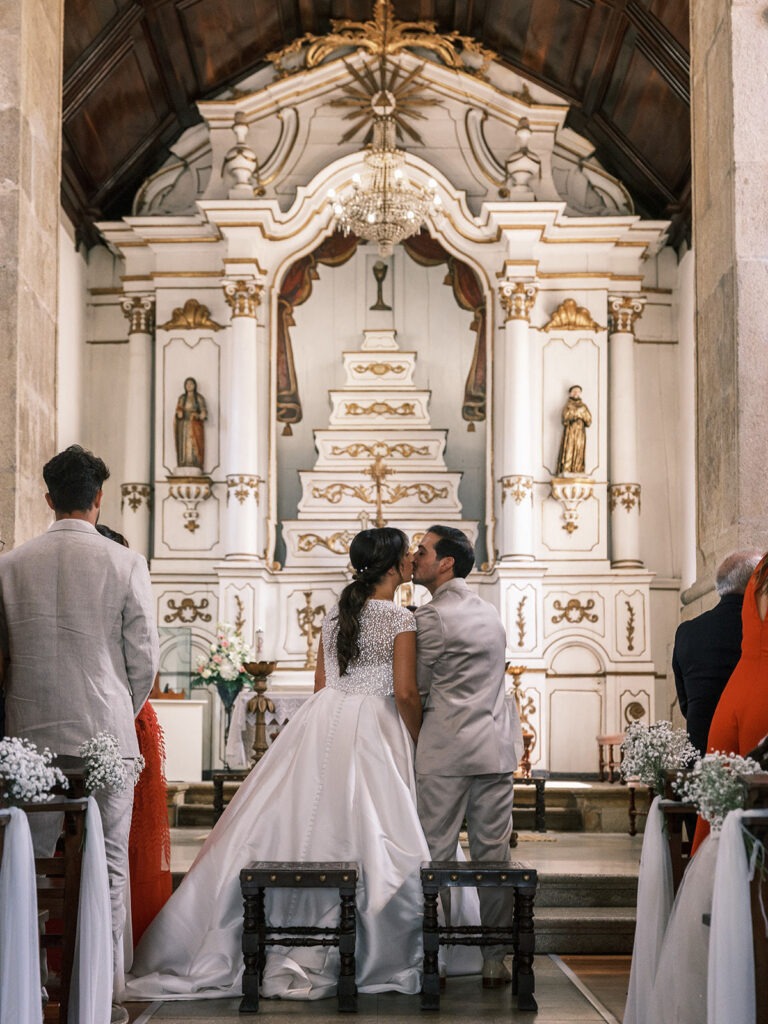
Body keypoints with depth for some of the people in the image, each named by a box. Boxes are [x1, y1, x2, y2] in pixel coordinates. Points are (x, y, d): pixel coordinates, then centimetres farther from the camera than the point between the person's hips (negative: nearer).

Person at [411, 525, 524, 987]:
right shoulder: (490, 612, 14)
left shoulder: (432, 617, -9)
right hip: (496, 746, 6)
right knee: (493, 855, 6)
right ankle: (494, 959, 9)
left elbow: (417, 688, -3)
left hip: (446, 750, -6)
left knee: (436, 856, 0)